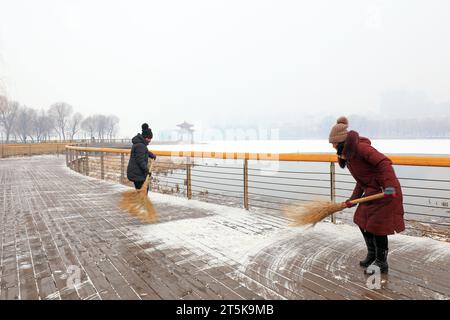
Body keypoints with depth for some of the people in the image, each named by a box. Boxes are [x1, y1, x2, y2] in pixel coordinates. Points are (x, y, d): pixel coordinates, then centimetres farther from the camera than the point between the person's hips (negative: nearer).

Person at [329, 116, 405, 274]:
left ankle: (381, 262, 17)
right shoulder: (347, 154, 8)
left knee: (377, 226, -2)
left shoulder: (360, 147, -21)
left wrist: (389, 186, -38)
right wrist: (352, 200, 8)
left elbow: (384, 163, -30)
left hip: (386, 191, -10)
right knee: (362, 221, 13)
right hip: (371, 191, 10)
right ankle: (372, 255, 32)